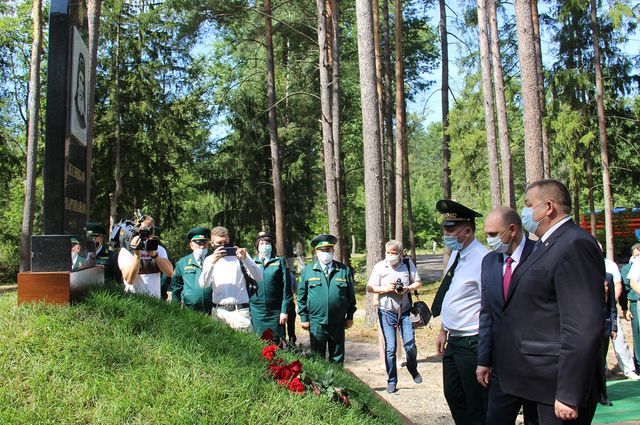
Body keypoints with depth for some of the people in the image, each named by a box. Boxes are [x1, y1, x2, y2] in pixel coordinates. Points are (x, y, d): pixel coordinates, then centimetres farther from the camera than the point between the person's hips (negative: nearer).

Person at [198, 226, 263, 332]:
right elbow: (203, 284, -3)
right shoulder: (209, 259, 11)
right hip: (218, 311, 2)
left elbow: (258, 277, -3)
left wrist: (245, 259, -16)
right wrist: (212, 262, -16)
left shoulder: (240, 255, 6)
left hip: (240, 311, -1)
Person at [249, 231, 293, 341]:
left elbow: (286, 287, 1)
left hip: (275, 312, -1)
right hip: (256, 311, 1)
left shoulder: (280, 261, 6)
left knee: (276, 342, 1)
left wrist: (284, 311, -5)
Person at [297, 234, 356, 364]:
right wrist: (304, 318, 0)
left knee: (337, 358, 11)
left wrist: (350, 316, 6)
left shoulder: (344, 270, 5)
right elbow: (302, 296, 4)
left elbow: (351, 295, 9)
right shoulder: (307, 270, 3)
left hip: (338, 323, 1)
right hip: (316, 323, -1)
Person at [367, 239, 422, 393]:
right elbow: (369, 288, 0)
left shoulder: (408, 264, 0)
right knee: (390, 348, -1)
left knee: (410, 345, 1)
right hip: (386, 313, -1)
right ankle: (391, 381, 13)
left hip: (405, 311, 1)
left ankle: (413, 370, 32)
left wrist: (407, 289, -13)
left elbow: (418, 283, 7)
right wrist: (385, 289, -15)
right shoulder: (379, 267, -3)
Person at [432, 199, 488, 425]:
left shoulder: (482, 259, -19)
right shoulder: (455, 255, 9)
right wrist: (443, 331, 19)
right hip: (453, 341, 9)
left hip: (472, 344, -9)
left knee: (477, 406, 4)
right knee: (453, 396, 20)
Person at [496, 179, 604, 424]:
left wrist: (568, 395, -23)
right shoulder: (546, 245, 13)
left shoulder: (575, 245, -18)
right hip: (538, 379, 9)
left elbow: (583, 328, -24)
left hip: (556, 383, -9)